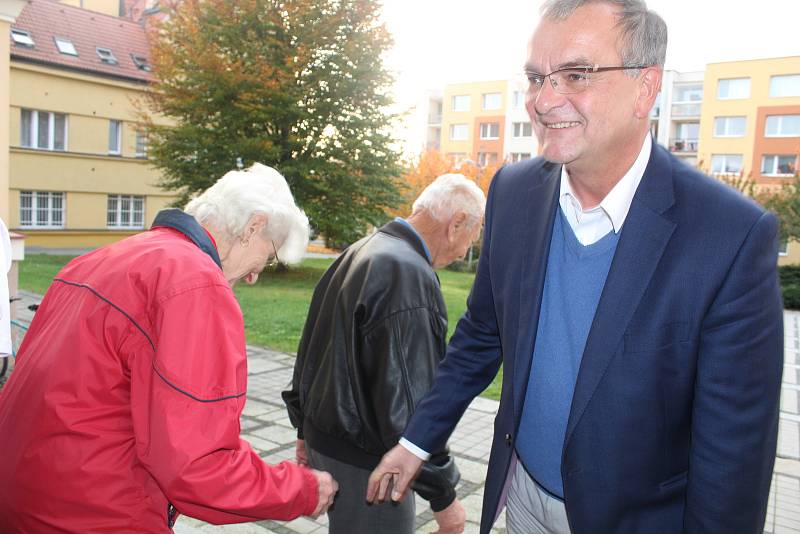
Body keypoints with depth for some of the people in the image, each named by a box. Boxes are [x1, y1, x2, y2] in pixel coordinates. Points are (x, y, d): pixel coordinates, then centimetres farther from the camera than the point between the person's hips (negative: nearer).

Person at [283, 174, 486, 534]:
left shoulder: (358, 253, 5)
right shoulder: (410, 275, -24)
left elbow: (312, 348, 13)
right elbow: (409, 405, -25)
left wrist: (306, 429, 22)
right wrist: (443, 495, -14)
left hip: (323, 437, 9)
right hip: (363, 463, -9)